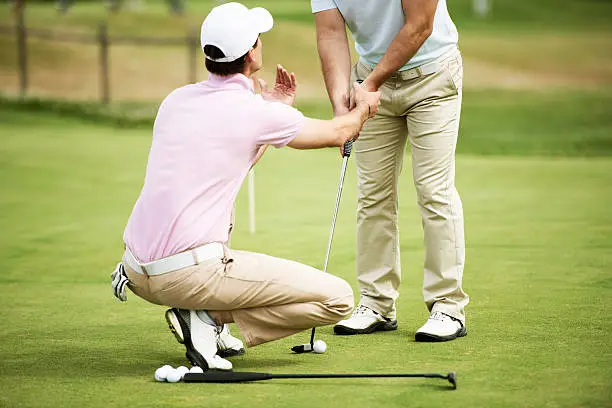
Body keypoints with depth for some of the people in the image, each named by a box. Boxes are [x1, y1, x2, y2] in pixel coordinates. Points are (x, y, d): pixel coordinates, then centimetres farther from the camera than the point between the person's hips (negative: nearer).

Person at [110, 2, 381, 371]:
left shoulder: (176, 100, 12)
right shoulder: (254, 111, -6)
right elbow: (337, 133, 13)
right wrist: (364, 107, 35)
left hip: (138, 271, 7)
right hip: (189, 274, -7)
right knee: (338, 299, -1)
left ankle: (208, 319, 20)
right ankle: (210, 319, -7)